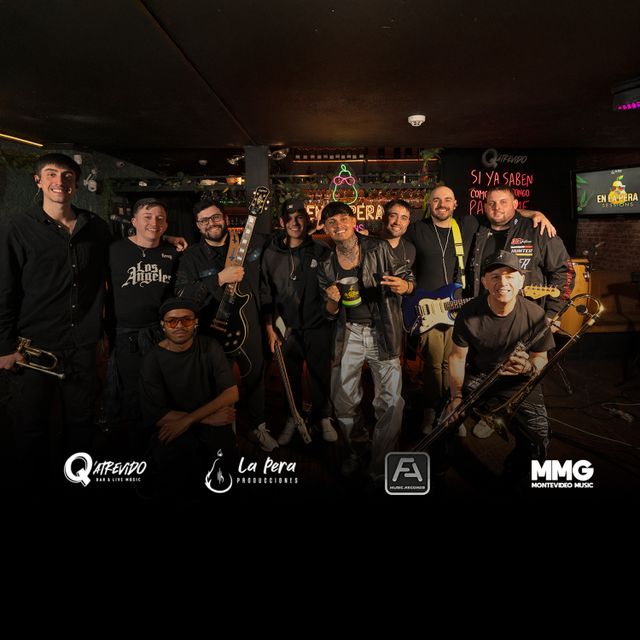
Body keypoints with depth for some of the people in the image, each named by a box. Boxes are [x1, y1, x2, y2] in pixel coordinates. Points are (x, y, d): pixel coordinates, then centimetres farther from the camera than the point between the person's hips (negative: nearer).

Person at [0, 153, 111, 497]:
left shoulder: (96, 228, 6)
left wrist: (102, 331, 11)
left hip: (83, 345, 3)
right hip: (34, 345, -3)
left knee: (81, 420, 14)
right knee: (31, 424, 9)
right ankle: (33, 483, 29)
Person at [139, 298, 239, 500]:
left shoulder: (210, 348, 0)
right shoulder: (153, 360, -5)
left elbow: (232, 393, -8)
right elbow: (155, 416, -10)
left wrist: (189, 419, -17)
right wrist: (207, 418, -15)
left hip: (212, 425, 2)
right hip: (172, 430, -1)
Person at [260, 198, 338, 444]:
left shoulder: (321, 251, -1)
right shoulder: (271, 254, 1)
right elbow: (266, 294, 3)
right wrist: (269, 328, -1)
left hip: (318, 325, 0)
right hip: (287, 327, 1)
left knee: (320, 373, 9)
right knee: (290, 374, 10)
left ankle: (322, 417, 29)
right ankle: (293, 417, 29)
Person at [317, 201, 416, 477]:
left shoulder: (379, 248, -4)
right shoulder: (326, 266, 4)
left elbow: (407, 278, 2)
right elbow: (330, 313, 11)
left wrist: (403, 286, -22)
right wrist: (332, 301, -13)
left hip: (383, 332, -2)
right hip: (349, 332, 3)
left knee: (391, 401, -6)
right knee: (343, 399, 5)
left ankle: (381, 463, 14)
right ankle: (354, 452, 30)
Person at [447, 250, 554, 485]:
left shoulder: (535, 315, -15)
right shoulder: (468, 313, -15)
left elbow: (541, 357, -2)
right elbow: (457, 356, -5)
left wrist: (531, 367, -28)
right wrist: (456, 396, -15)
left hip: (518, 381, 0)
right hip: (476, 377, 0)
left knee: (537, 439, -17)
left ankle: (513, 475, 16)